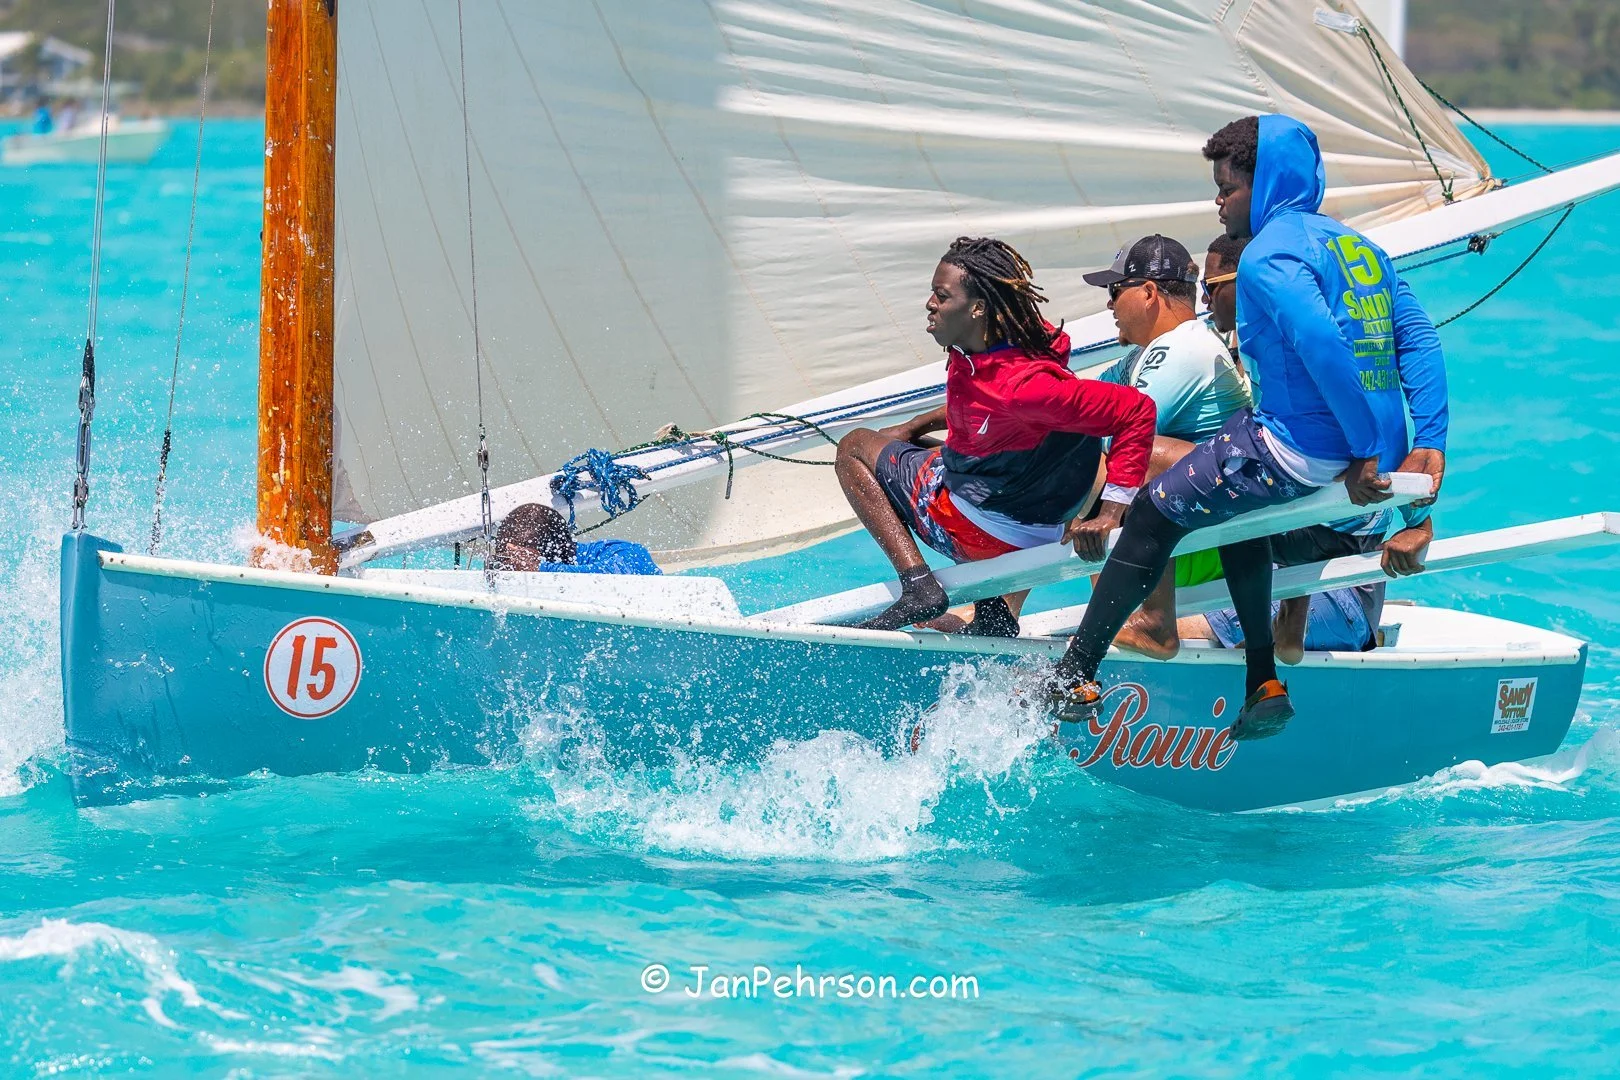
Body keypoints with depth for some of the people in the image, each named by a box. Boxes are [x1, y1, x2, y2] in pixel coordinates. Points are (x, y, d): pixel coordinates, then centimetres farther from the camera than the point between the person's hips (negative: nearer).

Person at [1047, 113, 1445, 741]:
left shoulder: (1268, 256, -13)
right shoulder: (1357, 244, 16)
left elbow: (1322, 345, -27)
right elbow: (1418, 338, 11)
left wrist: (1365, 453, -24)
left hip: (1303, 453, -9)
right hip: (1380, 449, 9)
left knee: (1155, 513, 3)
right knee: (1232, 503, 32)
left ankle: (1073, 683, 4)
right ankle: (1264, 685, 27)